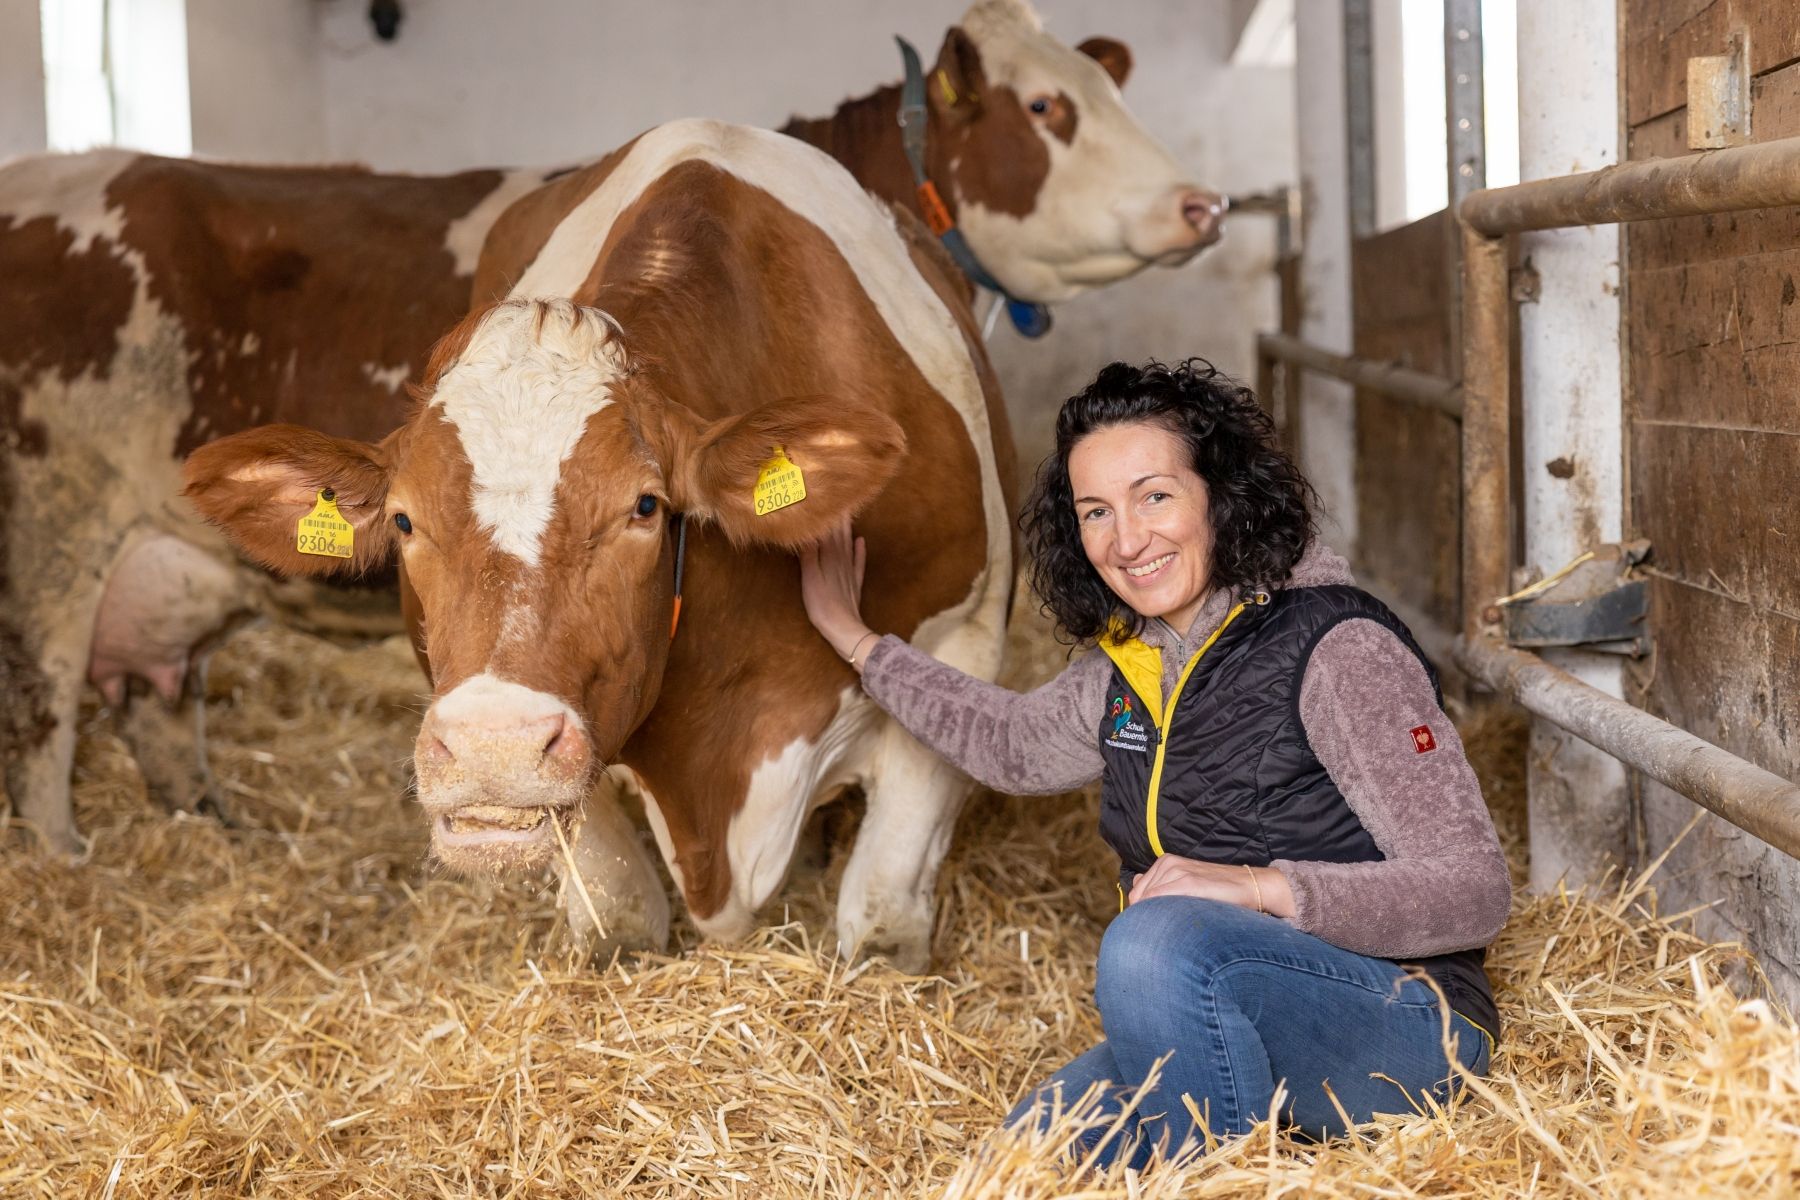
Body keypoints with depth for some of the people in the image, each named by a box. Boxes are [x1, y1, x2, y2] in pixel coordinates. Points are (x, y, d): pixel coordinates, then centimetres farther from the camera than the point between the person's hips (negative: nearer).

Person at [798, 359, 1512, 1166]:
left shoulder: (1338, 651, -16)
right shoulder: (1129, 665, 8)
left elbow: (1475, 892, -20)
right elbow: (1014, 745, 31)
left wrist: (1261, 886, -30)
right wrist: (856, 640, 34)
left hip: (1399, 1029, -7)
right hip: (1215, 1038, 7)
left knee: (1158, 938, -33)